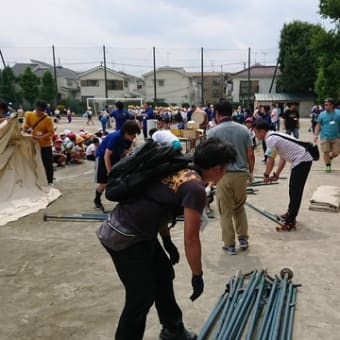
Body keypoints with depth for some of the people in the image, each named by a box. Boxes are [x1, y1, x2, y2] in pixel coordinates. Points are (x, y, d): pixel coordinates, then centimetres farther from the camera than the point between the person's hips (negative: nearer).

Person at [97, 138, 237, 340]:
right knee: (142, 296, 3)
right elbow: (191, 238, -15)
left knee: (164, 275, 22)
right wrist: (197, 275, -2)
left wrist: (168, 242, 25)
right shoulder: (196, 188, -18)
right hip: (123, 238, -10)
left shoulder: (181, 170, 8)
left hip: (137, 232, 10)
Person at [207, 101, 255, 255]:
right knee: (240, 207, 22)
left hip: (224, 174, -3)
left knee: (226, 211, 8)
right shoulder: (244, 129, 4)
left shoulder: (213, 132, -4)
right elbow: (250, 155, 3)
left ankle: (229, 244, 13)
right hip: (242, 173, 3)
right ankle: (243, 238, 22)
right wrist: (250, 172, 16)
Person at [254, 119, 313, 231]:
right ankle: (291, 213, 36)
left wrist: (266, 175, 3)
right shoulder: (275, 135, 15)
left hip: (301, 161, -10)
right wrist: (277, 174, 16)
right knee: (294, 189, 21)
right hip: (305, 160, 10)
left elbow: (271, 161, -11)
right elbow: (283, 157, 17)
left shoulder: (270, 139, -14)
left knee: (295, 192, -7)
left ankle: (290, 222, -2)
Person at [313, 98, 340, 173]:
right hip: (325, 137, -1)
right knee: (326, 152, -4)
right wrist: (316, 135, -4)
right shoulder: (322, 114, 2)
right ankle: (328, 165, 15)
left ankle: (329, 159, 33)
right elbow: (318, 125, 5)